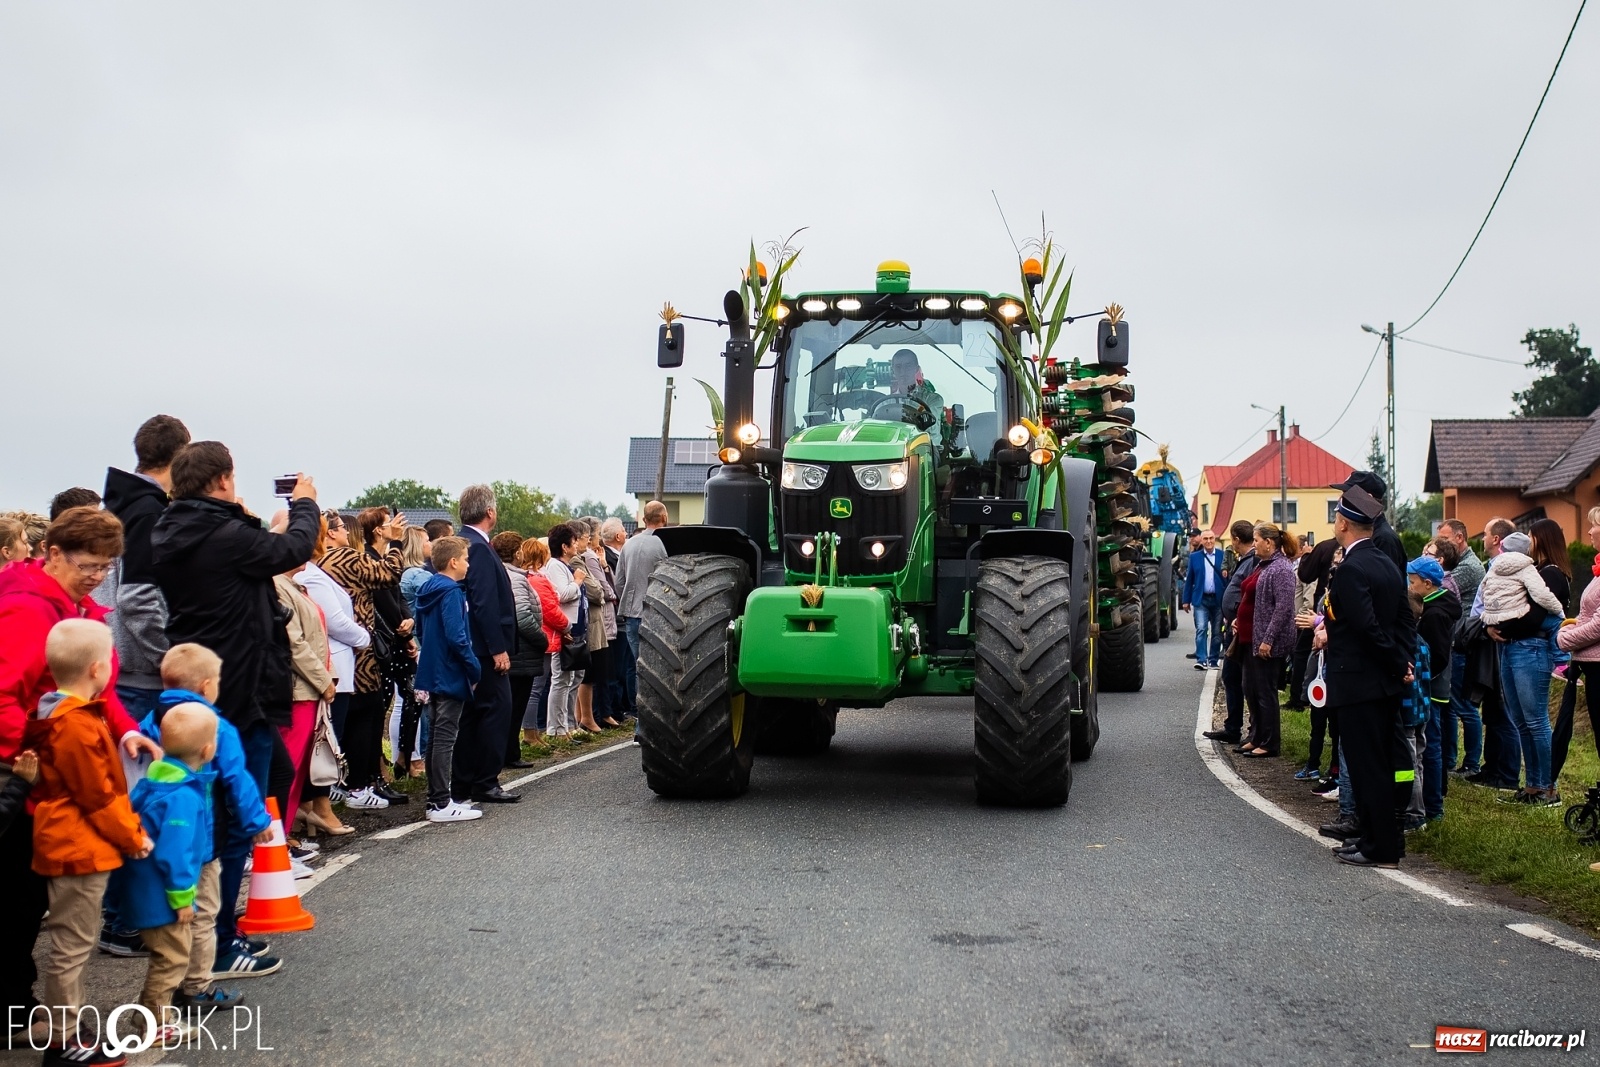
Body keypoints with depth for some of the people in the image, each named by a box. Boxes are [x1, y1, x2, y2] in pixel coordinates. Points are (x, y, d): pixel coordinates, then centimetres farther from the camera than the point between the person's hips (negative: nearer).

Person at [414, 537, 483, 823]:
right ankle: (442, 804, -4)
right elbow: (456, 636, -23)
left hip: (433, 672, 10)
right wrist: (474, 668, -14)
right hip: (451, 675, -10)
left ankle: (436, 798, 21)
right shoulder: (451, 592, -17)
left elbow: (421, 628, 19)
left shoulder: (428, 590, 11)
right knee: (445, 738, -6)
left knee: (437, 736, 15)